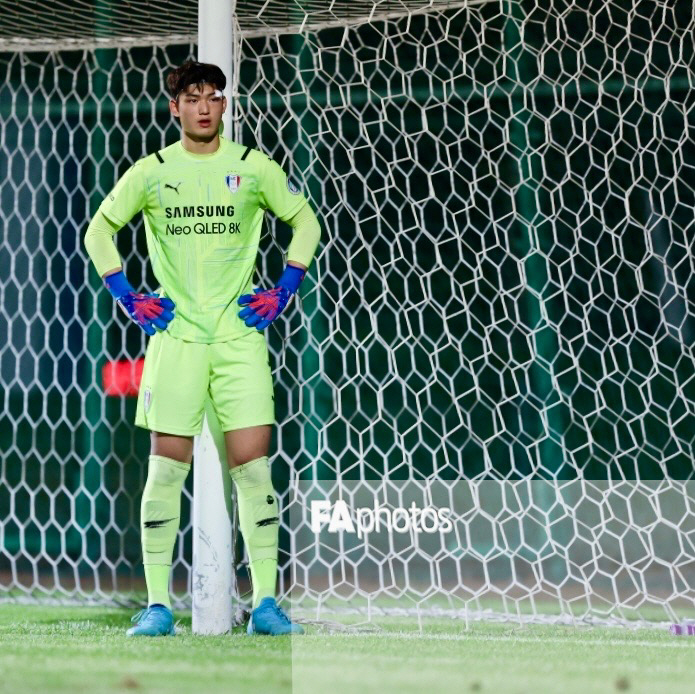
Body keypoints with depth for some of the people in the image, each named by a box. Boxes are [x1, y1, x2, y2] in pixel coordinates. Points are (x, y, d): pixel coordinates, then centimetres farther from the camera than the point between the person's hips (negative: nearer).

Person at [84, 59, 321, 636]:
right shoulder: (151, 172, 5)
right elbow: (100, 231, 15)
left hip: (240, 334, 0)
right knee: (166, 468, -3)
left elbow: (306, 222, 16)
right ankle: (158, 605, 3)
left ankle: (266, 601, 3)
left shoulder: (254, 167, 5)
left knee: (253, 467, -4)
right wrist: (128, 299, 5)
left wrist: (283, 292, 6)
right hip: (174, 335, 0)